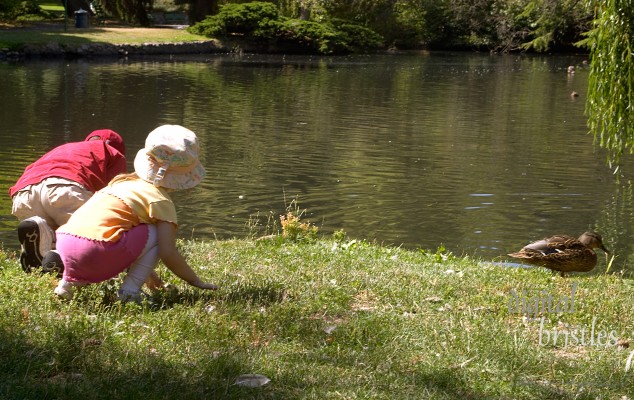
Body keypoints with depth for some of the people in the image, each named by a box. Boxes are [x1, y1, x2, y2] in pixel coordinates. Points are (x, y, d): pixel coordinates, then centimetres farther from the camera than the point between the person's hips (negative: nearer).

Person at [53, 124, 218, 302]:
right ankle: (130, 291, 0)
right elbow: (168, 253, -3)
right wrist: (196, 281, 13)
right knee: (156, 234, 8)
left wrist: (146, 272, 49)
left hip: (64, 243, 7)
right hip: (97, 253, -7)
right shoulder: (161, 200, 6)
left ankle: (69, 280, 20)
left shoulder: (122, 181, 28)